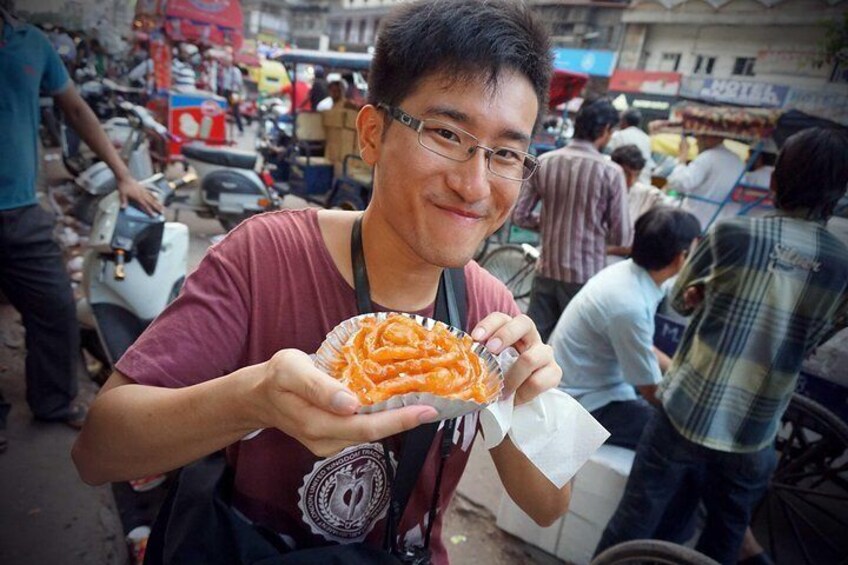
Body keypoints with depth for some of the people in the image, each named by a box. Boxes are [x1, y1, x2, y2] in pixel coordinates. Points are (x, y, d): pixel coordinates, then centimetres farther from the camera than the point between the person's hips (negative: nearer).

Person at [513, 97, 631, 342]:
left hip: (546, 270, 3)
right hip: (585, 275, -3)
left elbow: (519, 215, 1)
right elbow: (621, 237, -9)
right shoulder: (610, 172, -13)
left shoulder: (544, 162, -4)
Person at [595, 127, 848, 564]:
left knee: (635, 523, 12)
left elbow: (680, 300, 5)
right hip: (751, 439, 2)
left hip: (683, 416, -2)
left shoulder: (730, 235, -11)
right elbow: (806, 346, 9)